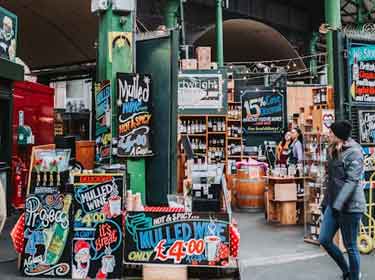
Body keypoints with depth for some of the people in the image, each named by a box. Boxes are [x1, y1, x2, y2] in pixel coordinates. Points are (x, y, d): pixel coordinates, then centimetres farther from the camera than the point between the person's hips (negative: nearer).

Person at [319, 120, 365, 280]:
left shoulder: (354, 153, -14)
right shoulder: (334, 152, 13)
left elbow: (352, 181, -21)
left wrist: (338, 205, -25)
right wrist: (326, 201, 18)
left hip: (349, 206, -9)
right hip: (333, 204, 9)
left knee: (350, 246, 3)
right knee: (324, 240, 9)